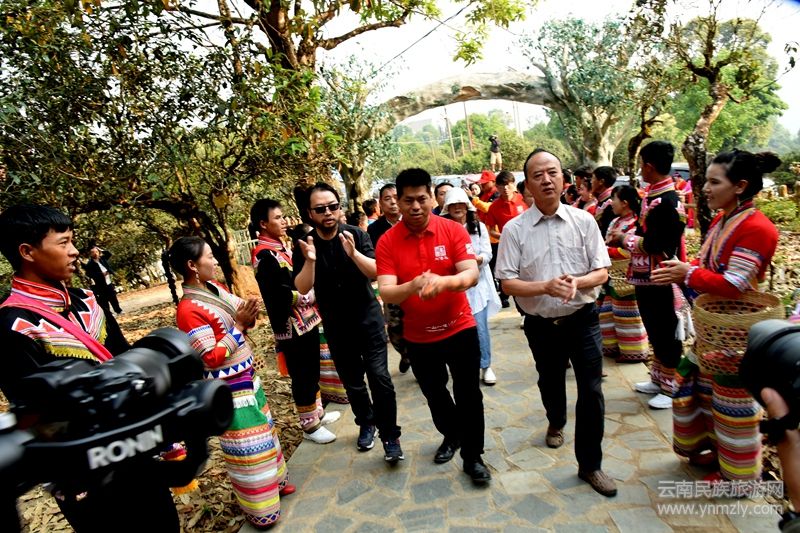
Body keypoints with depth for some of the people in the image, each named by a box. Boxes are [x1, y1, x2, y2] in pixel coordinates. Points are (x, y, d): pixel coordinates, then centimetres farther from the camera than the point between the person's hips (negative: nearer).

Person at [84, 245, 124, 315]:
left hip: (109, 282, 6)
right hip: (101, 285, -6)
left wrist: (101, 250, 7)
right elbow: (89, 273, -20)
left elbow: (109, 254, 19)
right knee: (104, 300, 0)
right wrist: (101, 274, -24)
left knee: (113, 297, 17)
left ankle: (118, 310, 30)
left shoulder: (102, 259, 6)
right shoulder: (90, 264, -12)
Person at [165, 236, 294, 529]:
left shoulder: (214, 287, 0)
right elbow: (212, 358, -24)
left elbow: (236, 315, 11)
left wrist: (248, 317, -10)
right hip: (228, 390, -8)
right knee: (247, 447, 8)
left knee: (263, 430, 24)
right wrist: (239, 325, -23)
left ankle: (274, 481, 47)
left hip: (247, 377, 9)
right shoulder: (189, 310, -25)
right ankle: (260, 510, 30)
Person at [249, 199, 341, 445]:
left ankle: (317, 412, 36)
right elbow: (280, 296, -24)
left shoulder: (281, 247, 11)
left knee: (313, 372, 20)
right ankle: (310, 425, 20)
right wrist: (312, 296, -15)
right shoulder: (263, 255, -17)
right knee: (302, 377, 4)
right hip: (291, 327, -9)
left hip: (306, 321, 9)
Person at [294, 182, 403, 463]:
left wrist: (354, 253, -35)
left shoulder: (357, 235, -9)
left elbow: (376, 273, -17)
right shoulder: (305, 245, -5)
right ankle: (366, 424, 36)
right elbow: (302, 288, -11)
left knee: (379, 378, -9)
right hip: (335, 326, 2)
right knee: (352, 381, 14)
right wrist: (310, 261, -29)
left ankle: (390, 437, 5)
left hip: (368, 319, -2)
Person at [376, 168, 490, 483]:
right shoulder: (387, 242, -11)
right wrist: (414, 285, -40)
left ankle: (473, 457, 27)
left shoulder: (453, 230, -11)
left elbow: (472, 274, -20)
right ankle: (451, 434, 49)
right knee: (434, 394, 21)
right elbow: (385, 293, -19)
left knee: (468, 394, 6)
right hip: (418, 336, 2)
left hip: (460, 328, -1)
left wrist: (443, 281, -41)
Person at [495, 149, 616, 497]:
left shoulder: (584, 221, -4)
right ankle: (556, 423, 56)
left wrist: (577, 282, -24)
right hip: (541, 324, 0)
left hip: (583, 320, 0)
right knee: (550, 383, 23)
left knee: (591, 392, 2)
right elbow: (508, 283, -11)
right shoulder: (514, 229, -9)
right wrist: (546, 287, -27)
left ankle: (590, 465, 22)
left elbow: (602, 272, -3)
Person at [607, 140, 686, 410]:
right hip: (646, 276, 10)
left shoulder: (667, 201, -21)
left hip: (660, 280, -10)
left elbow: (654, 244, -25)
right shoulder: (652, 195, 10)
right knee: (654, 331, 20)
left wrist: (624, 238, -12)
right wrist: (622, 238, 2)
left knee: (666, 334, 4)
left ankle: (673, 388, 20)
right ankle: (659, 379, 35)